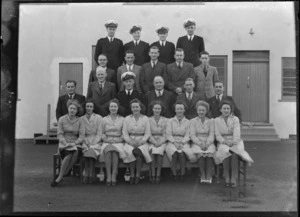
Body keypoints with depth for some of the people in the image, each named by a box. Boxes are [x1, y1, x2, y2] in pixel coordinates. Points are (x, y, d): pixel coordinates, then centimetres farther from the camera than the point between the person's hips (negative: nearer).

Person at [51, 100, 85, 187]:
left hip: (75, 144, 1)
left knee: (75, 152, -33)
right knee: (69, 153, -34)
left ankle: (60, 177, -23)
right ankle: (62, 175, -20)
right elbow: (60, 134, 0)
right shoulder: (62, 119, 4)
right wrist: (66, 143, -16)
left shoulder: (79, 121, 7)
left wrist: (74, 143, -15)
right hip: (63, 143, -1)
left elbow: (81, 136, 1)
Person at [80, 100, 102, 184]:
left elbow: (99, 134, 0)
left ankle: (87, 175, -27)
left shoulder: (98, 118, 6)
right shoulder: (81, 119, 12)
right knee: (87, 151, -32)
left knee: (91, 151, -33)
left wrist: (93, 144, -13)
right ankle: (91, 175, -28)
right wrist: (86, 143, -10)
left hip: (96, 142, -1)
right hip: (85, 142, 1)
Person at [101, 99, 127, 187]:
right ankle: (108, 176, -33)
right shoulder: (104, 119, 14)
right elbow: (102, 133, 12)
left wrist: (120, 139, -7)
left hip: (118, 142, 0)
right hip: (107, 142, 1)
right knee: (108, 152, -34)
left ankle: (114, 176, -33)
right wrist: (106, 139, -6)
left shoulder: (122, 119, 12)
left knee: (115, 152, -35)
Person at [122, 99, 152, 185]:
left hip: (142, 141, -1)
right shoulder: (127, 119, 10)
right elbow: (125, 133, 4)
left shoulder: (145, 118, 7)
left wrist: (140, 141, -14)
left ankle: (138, 175, -22)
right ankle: (132, 175, -24)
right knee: (130, 151, -32)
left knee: (139, 152, -32)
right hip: (130, 141, 1)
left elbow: (147, 134, 3)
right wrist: (131, 141, -13)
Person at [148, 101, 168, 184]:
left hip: (162, 142, 0)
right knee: (152, 151, -33)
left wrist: (160, 142, -13)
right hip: (151, 141, 0)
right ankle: (153, 174, -30)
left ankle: (158, 174, -29)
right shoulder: (148, 120, 8)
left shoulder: (165, 120, 9)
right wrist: (154, 142, -14)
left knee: (159, 151, -33)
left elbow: (165, 134, 3)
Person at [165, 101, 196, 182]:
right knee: (174, 153, -33)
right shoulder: (170, 121, 13)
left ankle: (182, 174, -23)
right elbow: (168, 134, 4)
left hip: (183, 143, 0)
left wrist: (182, 143, -14)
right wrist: (175, 142, -13)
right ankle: (174, 174, -24)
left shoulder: (187, 122, 13)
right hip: (172, 142, 0)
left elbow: (187, 135, 4)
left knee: (182, 153, -34)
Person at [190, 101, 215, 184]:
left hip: (208, 143, 1)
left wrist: (207, 143, -16)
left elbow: (212, 135, 2)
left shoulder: (211, 121, 11)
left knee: (209, 153, -33)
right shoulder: (193, 121, 9)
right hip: (196, 143, -1)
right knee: (201, 153, -34)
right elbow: (192, 135, 0)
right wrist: (200, 143, -16)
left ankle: (208, 176, -30)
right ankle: (202, 176, -29)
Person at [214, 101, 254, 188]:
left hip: (235, 142, 0)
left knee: (234, 154, -33)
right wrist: (225, 141, -16)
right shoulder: (217, 120, 8)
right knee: (225, 151, -34)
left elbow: (237, 133, -5)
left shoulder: (235, 119, 6)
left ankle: (233, 178, -29)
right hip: (223, 142, 0)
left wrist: (232, 142, -24)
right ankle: (226, 177, -27)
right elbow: (217, 135, 2)